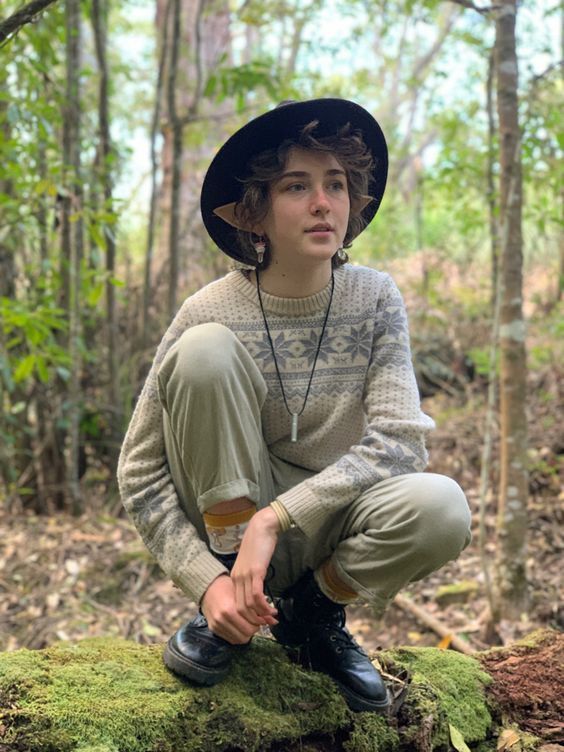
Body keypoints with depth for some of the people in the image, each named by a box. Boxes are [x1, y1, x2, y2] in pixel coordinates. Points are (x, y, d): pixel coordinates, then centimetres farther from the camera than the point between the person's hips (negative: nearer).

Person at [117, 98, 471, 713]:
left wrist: (273, 518, -26)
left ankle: (311, 610, 3)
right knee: (205, 349, -26)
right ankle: (229, 617, -12)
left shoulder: (373, 298, -8)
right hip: (227, 530, -1)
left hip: (326, 524, 2)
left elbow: (400, 441, -18)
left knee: (440, 507, -31)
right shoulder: (211, 313, -13)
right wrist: (207, 581, -22)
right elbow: (140, 473, -10)